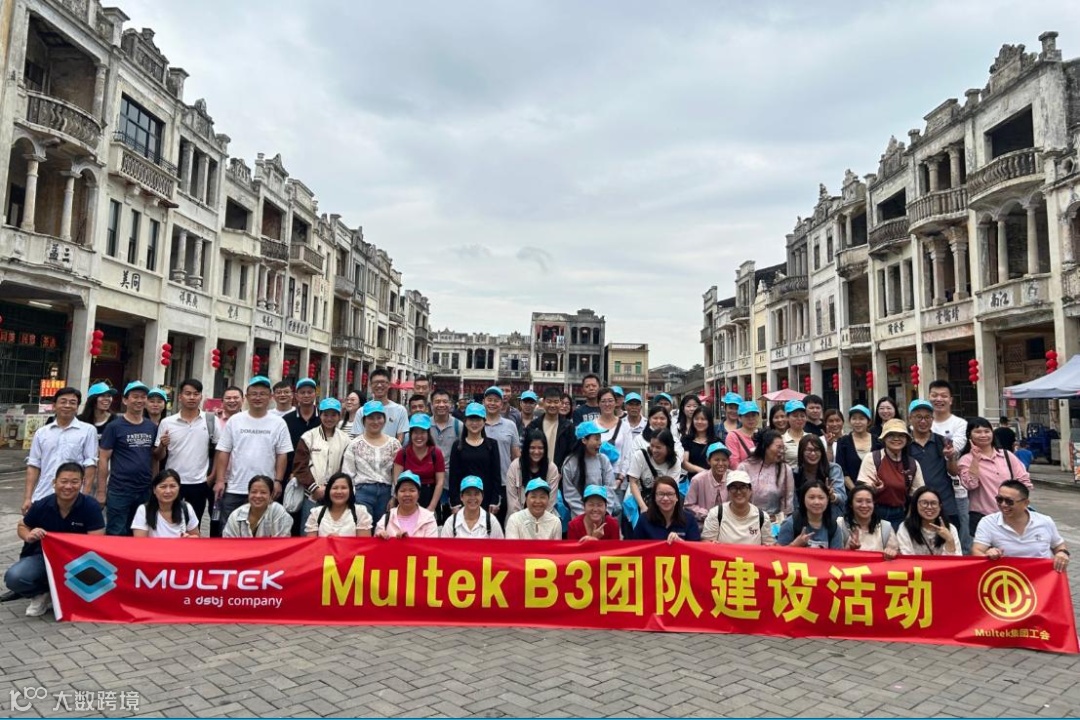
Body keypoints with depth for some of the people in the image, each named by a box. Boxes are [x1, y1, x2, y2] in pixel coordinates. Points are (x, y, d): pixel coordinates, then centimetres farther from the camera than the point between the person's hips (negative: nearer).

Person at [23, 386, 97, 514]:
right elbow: (33, 466, 9)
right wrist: (27, 497, 3)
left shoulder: (88, 430, -2)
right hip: (42, 499, 4)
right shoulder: (42, 432, 9)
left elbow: (90, 464, -4)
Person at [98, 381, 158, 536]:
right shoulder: (114, 426, -6)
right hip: (119, 491, -4)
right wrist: (101, 491, -7)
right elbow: (103, 459, -5)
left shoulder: (152, 427, 7)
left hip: (145, 491, 4)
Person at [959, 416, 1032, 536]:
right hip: (981, 517, -4)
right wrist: (976, 458, -19)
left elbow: (1023, 480, 10)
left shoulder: (1007, 455, 9)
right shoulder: (967, 459, -4)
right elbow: (970, 484, -20)